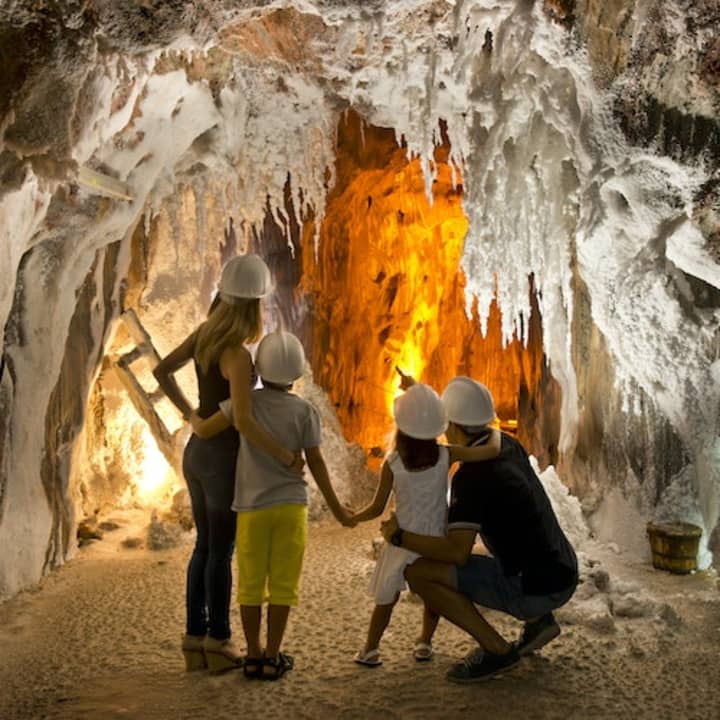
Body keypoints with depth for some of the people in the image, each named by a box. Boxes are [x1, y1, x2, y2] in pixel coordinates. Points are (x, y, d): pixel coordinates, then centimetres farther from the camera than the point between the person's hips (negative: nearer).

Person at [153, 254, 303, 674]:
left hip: (197, 451, 8)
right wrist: (286, 456, -24)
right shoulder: (238, 355, -24)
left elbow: (162, 371, 11)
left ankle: (196, 638, 22)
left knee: (205, 546, 16)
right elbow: (243, 421, -33)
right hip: (222, 457, -8)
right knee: (222, 551, 4)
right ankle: (218, 641, 15)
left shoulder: (205, 333, 1)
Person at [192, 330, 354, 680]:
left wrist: (193, 417, 18)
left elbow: (205, 430, -6)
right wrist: (336, 507, 5)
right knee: (282, 583, 6)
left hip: (252, 508, 1)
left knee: (250, 583, 10)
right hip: (290, 506, 0)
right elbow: (316, 463, -4)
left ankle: (253, 655, 14)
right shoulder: (304, 410, -4)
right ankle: (272, 657, 9)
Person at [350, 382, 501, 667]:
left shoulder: (392, 464, -16)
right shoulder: (446, 456, -15)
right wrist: (494, 433, 2)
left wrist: (352, 518, 9)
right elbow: (492, 450, -20)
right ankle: (424, 643, 31)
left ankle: (370, 649, 18)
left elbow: (377, 509, -9)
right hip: (436, 540, 1)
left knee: (386, 598, 14)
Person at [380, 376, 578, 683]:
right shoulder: (508, 445, 8)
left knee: (418, 573, -12)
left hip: (533, 589, -9)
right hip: (563, 577, 9)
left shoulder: (470, 476, -16)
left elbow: (457, 552, -22)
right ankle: (538, 620, 18)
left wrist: (399, 536, -11)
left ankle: (496, 649, -5)